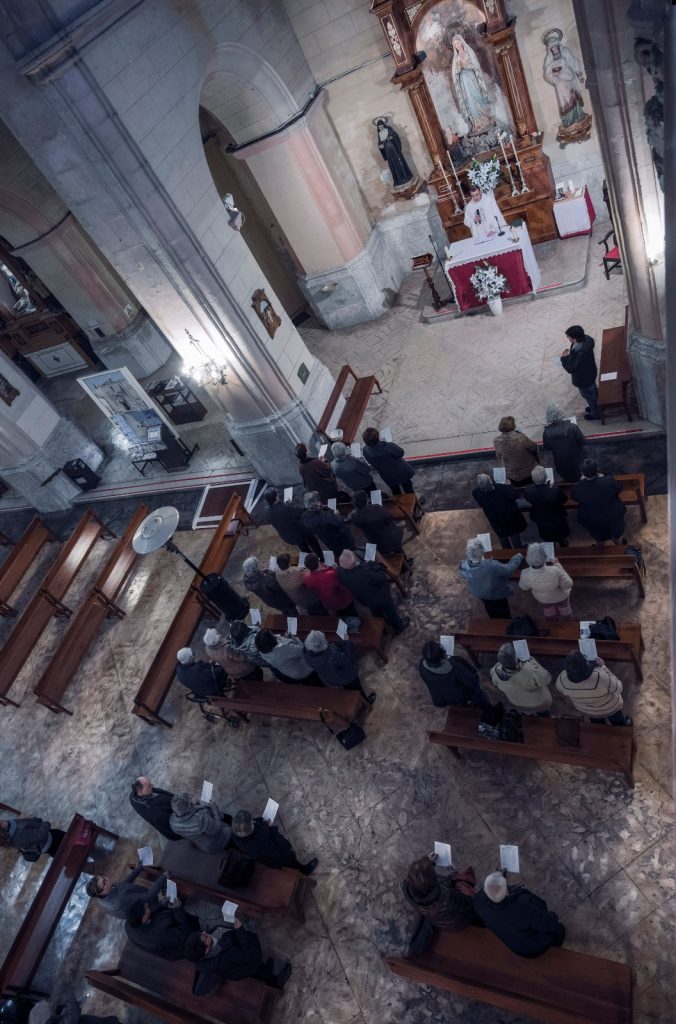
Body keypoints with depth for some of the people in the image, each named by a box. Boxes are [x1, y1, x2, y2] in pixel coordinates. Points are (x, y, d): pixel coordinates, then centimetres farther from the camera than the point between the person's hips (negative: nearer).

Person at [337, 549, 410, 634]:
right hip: (379, 597, -5)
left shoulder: (340, 571, -27)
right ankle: (398, 626, 53)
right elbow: (381, 579, -29)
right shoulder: (365, 573, -46)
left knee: (377, 613, 36)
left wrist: (364, 564, -11)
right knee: (390, 611, 27)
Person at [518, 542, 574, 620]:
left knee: (550, 614, 36)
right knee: (565, 613, 35)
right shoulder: (555, 571, -46)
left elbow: (523, 587, -14)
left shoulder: (526, 575, -39)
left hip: (542, 598, 1)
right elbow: (568, 585, -26)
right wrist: (558, 565, -22)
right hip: (560, 595, -1)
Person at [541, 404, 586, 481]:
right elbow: (583, 442, -15)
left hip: (561, 467, 1)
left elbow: (546, 448, -4)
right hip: (577, 463, -1)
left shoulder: (546, 432, -20)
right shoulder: (572, 427, -25)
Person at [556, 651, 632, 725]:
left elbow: (560, 688, -9)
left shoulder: (562, 679, -36)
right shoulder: (600, 677, -47)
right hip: (609, 708, -2)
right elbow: (618, 688, -24)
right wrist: (603, 667, -21)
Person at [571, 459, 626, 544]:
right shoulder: (609, 481, -33)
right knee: (616, 535, 33)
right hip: (613, 516, 0)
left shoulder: (577, 488, -32)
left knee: (598, 537, 33)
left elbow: (574, 497, -7)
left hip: (591, 520, 0)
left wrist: (581, 481, 0)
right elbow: (618, 490, -9)